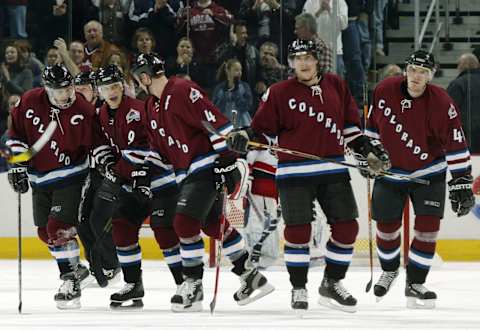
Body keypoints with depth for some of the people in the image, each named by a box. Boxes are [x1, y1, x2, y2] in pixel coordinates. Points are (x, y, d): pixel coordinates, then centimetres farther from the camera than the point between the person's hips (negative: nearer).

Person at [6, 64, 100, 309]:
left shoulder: (83, 112, -18)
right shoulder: (30, 102, -10)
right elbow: (17, 132, 3)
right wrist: (18, 164, 0)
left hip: (69, 177, -5)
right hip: (39, 177, 5)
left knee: (59, 228, -17)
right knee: (45, 231, 12)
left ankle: (70, 282, -11)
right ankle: (74, 268, 33)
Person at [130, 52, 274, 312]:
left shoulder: (182, 91, -16)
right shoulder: (152, 105, 15)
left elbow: (216, 122, -21)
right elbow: (158, 145, 25)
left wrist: (227, 160, -23)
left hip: (208, 167, -10)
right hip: (187, 172, 10)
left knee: (185, 222, -16)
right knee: (213, 225, 12)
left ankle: (193, 285, -9)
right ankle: (251, 277, 21)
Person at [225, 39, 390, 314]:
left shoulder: (337, 86, 9)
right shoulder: (279, 93, -1)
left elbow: (350, 125, 16)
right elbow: (263, 130, 3)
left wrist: (368, 149, 7)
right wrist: (244, 138, -16)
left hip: (334, 169, 3)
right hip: (295, 172, -3)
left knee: (347, 227, 1)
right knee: (298, 230, -10)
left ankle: (332, 284, 19)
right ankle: (299, 289, 6)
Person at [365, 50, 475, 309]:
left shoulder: (441, 103, -20)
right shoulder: (385, 91, -12)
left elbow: (456, 145, -18)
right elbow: (374, 123, 7)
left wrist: (461, 183, -19)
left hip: (428, 173, -2)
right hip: (390, 171, 2)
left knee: (428, 227, -10)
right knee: (386, 226, 7)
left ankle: (415, 283, 3)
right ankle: (390, 270, 36)